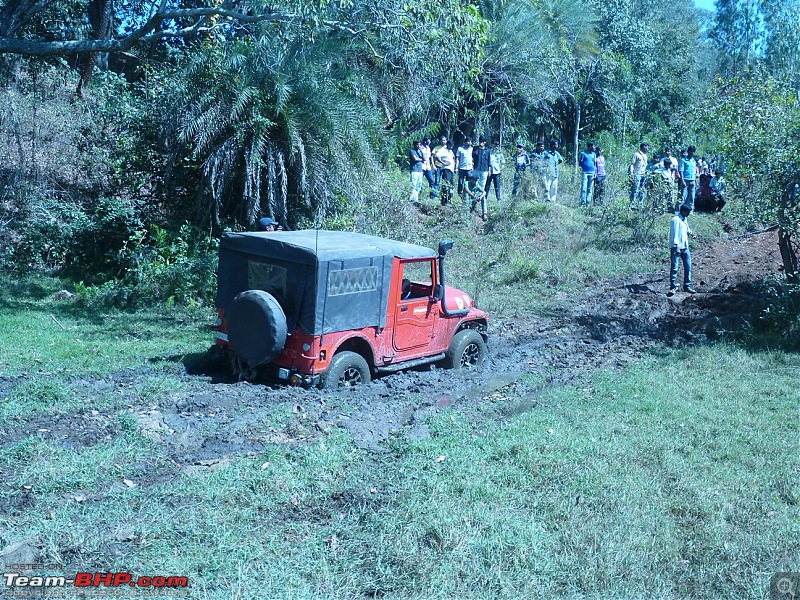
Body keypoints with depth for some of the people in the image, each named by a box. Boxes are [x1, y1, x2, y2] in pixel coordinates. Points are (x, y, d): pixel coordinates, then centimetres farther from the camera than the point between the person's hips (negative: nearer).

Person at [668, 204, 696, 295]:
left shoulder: (684, 220, 17)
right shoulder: (676, 219, -10)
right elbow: (675, 233, -16)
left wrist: (690, 232, 1)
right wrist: (677, 247, -22)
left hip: (685, 247, 9)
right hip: (676, 247, -9)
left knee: (688, 267, 7)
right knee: (674, 268, -6)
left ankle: (687, 286, 14)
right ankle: (673, 287, -2)